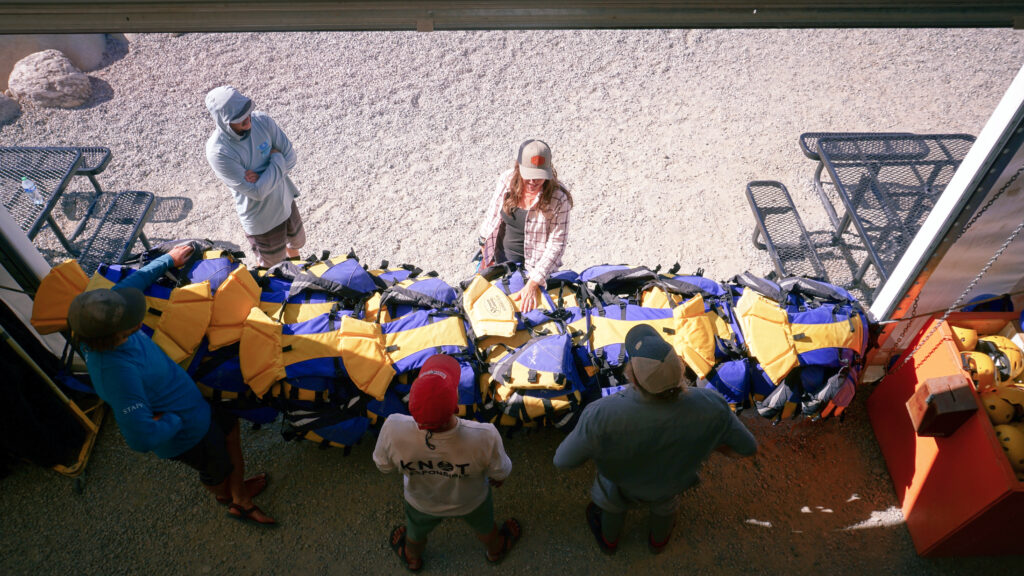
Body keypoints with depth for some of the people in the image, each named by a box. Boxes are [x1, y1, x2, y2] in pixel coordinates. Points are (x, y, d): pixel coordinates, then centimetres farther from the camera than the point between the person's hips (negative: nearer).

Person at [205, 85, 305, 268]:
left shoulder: (262, 120, -18)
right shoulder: (217, 152, -32)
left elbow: (290, 157, -11)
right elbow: (257, 191, -30)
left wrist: (263, 177, -25)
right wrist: (276, 160, -21)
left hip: (286, 200, 6)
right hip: (262, 218, -5)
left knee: (296, 242, 32)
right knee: (271, 266, 16)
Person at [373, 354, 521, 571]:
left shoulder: (394, 431, -42)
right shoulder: (484, 437, -44)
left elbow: (384, 465, -18)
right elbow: (500, 471, -20)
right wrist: (498, 478, 4)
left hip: (422, 502, 1)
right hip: (470, 502, 0)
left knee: (417, 529, 37)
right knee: (484, 525, 36)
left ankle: (412, 558, 70)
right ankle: (496, 549, 69)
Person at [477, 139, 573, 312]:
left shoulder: (558, 198, -26)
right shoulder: (506, 180, -16)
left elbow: (556, 245, -25)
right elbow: (493, 216, 0)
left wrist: (533, 284, -29)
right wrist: (485, 252, 7)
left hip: (535, 264, -3)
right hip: (503, 257, 4)